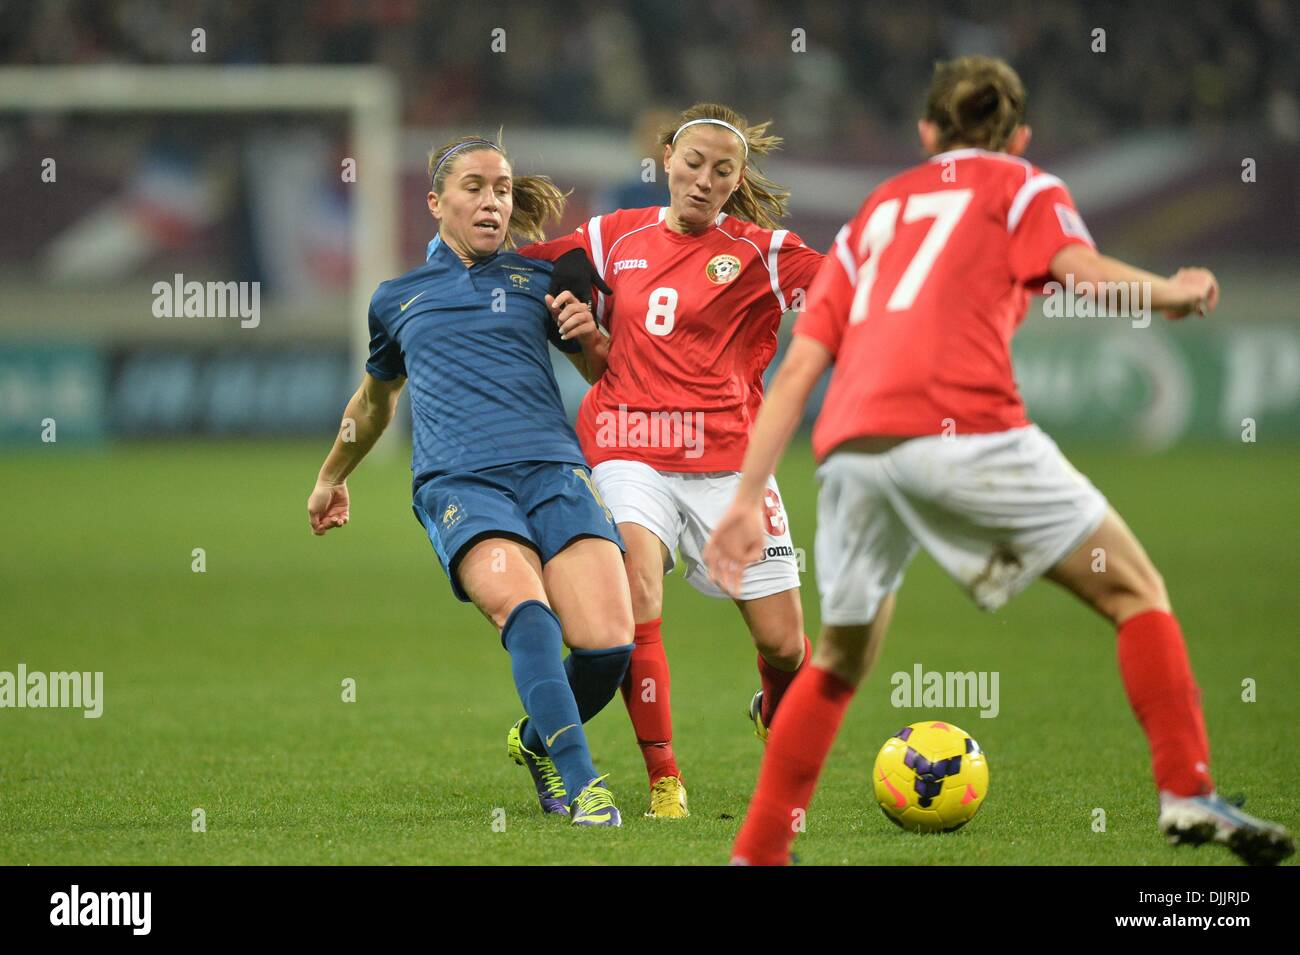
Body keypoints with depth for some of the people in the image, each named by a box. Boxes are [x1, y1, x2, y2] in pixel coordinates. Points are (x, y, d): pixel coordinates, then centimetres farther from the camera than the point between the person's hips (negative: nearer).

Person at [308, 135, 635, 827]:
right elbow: (375, 396, 40)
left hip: (552, 466, 1)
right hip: (456, 481, -1)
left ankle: (541, 743, 14)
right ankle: (579, 787, -36)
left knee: (607, 643, -18)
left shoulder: (539, 280, 19)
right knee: (522, 607, -32)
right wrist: (332, 477, 52)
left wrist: (588, 334, 3)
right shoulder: (397, 300, 22)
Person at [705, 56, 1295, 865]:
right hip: (961, 427, -5)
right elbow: (1085, 273, -3)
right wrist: (1177, 292, 15)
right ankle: (1187, 794, -5)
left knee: (842, 661, 23)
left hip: (849, 448, 5)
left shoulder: (876, 211, 31)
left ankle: (757, 855, 20)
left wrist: (749, 498, 21)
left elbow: (800, 365, 23)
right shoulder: (1021, 186, 19)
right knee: (1135, 591, 8)